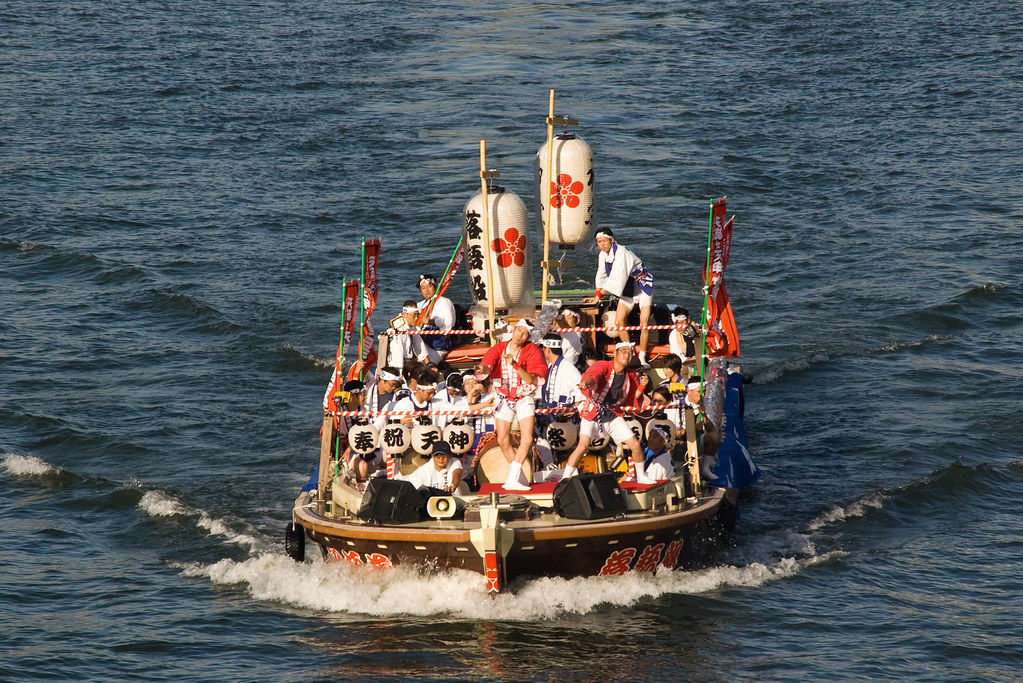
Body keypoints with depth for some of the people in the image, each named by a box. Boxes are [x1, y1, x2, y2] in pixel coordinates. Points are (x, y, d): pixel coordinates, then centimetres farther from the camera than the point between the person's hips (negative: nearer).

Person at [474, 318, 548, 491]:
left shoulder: (531, 351, -12)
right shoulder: (499, 348, -5)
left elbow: (529, 379, -19)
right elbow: (487, 364, -21)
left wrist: (515, 364, -33)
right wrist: (483, 368, -45)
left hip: (524, 399, -2)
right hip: (504, 399, 2)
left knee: (527, 439, -15)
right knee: (503, 439, -1)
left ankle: (512, 479, -13)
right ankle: (520, 477, 15)